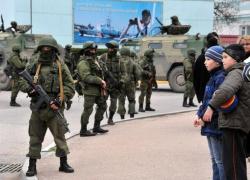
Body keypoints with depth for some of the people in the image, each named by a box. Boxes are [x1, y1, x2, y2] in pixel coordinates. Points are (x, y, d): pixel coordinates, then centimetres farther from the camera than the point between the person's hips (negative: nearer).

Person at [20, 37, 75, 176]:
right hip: (37, 108, 3)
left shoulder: (60, 66, 2)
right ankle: (32, 166, 16)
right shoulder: (34, 66, 10)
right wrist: (29, 87, -10)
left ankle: (64, 163, 13)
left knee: (59, 135, 1)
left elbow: (70, 86, -2)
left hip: (54, 108, -2)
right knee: (35, 137, 7)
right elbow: (22, 83, 12)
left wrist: (60, 99, -14)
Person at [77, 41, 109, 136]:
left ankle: (96, 127, 26)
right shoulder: (83, 62, -15)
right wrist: (100, 81, -23)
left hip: (98, 89, 10)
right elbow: (86, 77, -25)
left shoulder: (94, 60, 16)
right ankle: (83, 130, 7)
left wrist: (102, 81, 6)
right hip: (90, 90, -10)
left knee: (102, 106, 16)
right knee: (88, 110, -3)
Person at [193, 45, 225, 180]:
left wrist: (204, 117, -16)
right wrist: (199, 115, 7)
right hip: (210, 125, 10)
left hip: (217, 125, -10)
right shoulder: (213, 77, 12)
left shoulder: (221, 78, -17)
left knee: (220, 161, -2)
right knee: (214, 159, 18)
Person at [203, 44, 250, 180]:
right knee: (238, 161, 19)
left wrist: (211, 107, -31)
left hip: (233, 124, -10)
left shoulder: (236, 73, -14)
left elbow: (226, 91, -34)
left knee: (232, 163, -6)